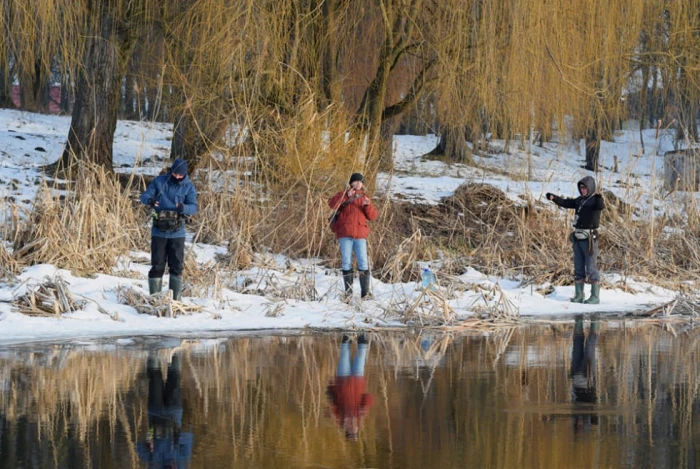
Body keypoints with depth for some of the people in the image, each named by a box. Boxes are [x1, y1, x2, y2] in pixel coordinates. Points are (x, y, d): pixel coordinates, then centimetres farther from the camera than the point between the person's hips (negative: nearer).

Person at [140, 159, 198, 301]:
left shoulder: (188, 187, -1)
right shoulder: (159, 181, 1)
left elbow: (193, 207, -7)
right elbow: (144, 196, 0)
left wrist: (183, 208, -31)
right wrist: (149, 200, -25)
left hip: (177, 233, 0)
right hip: (158, 232, 0)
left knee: (176, 266, -1)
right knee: (157, 266, 2)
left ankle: (175, 299, 6)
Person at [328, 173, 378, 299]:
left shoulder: (364, 197, 16)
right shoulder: (344, 195, 9)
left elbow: (372, 216, 9)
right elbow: (332, 204, -11)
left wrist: (368, 205, -10)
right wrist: (346, 196, -19)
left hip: (360, 235, 1)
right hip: (345, 234, -1)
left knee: (363, 263, -7)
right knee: (346, 262, -1)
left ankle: (365, 292, -6)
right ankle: (348, 291, 4)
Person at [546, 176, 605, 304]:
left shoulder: (595, 200, -11)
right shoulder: (580, 200, 12)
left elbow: (601, 206, -33)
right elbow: (566, 203, 17)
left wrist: (599, 199, -56)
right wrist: (554, 198, 1)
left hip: (590, 239, -8)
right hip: (578, 239, 8)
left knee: (591, 268, -5)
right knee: (578, 268, 9)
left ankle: (595, 296, -1)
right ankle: (579, 295, 15)